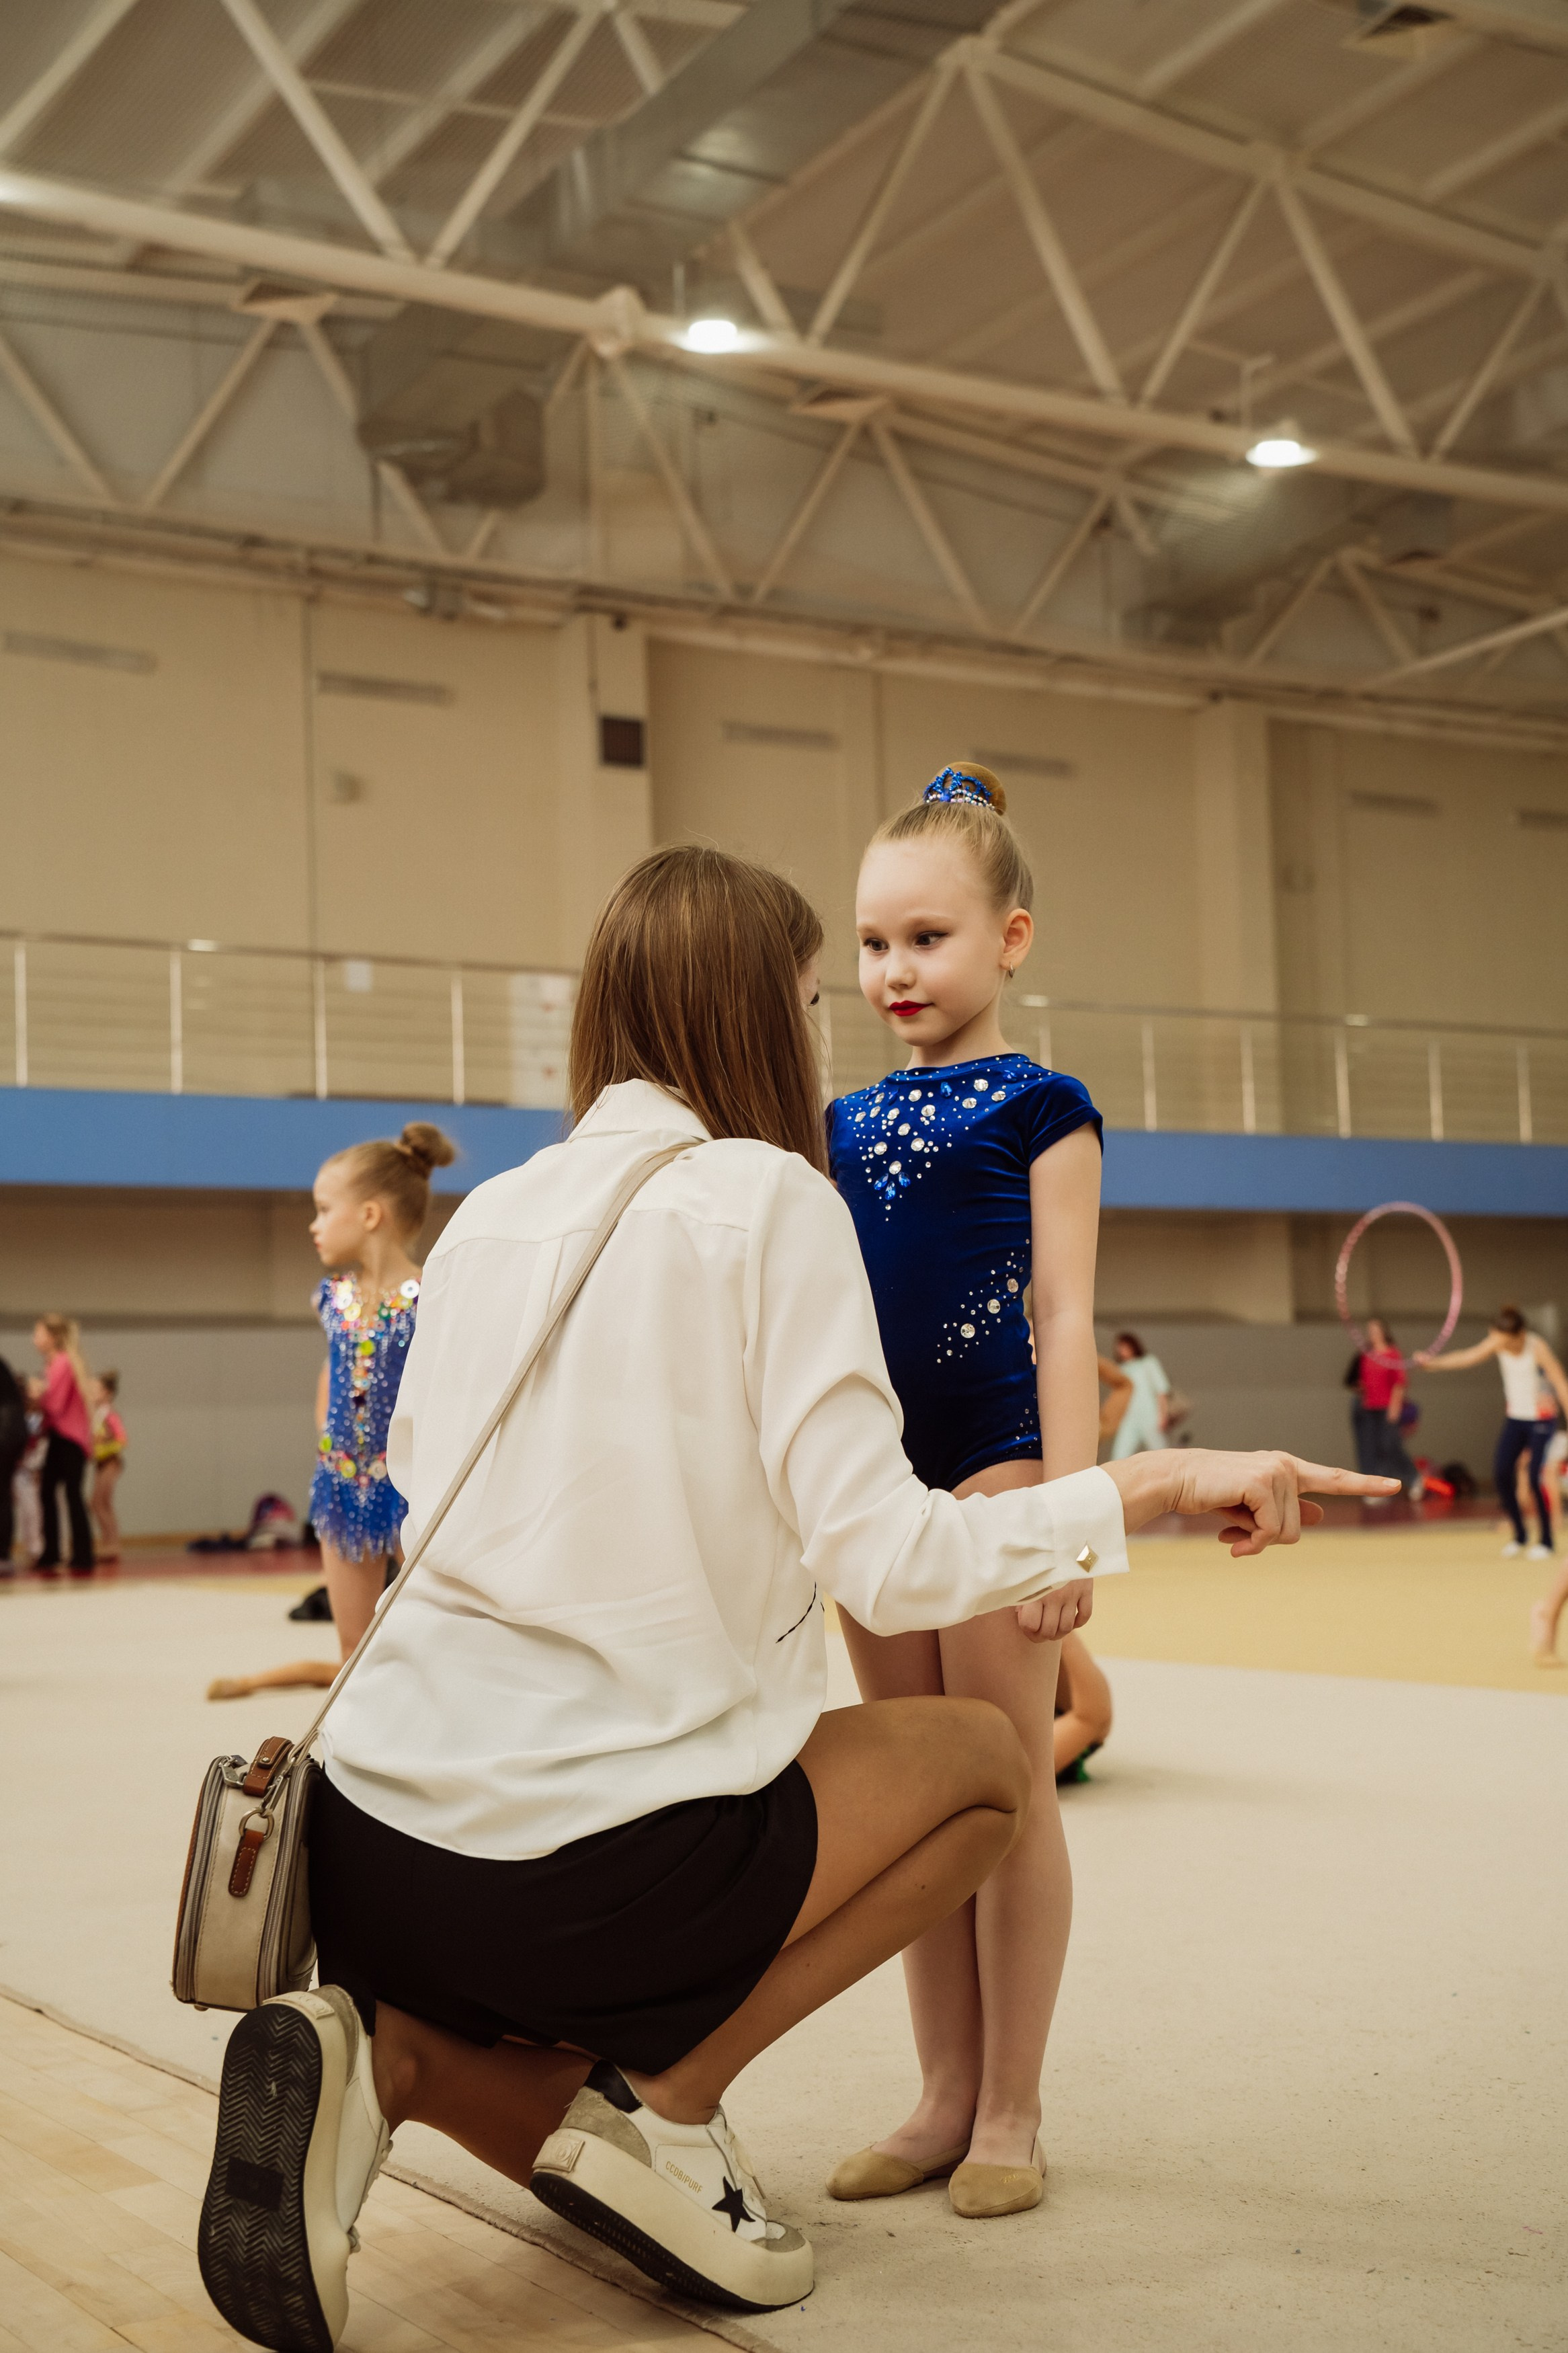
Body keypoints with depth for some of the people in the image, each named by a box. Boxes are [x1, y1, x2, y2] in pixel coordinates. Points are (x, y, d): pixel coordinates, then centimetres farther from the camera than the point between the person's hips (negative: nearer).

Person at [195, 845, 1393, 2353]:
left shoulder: (484, 1216, 12)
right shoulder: (769, 1198, -6)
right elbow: (883, 1560, -12)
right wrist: (1154, 1484, -2)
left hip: (370, 1842, 7)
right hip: (587, 1863, -6)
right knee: (981, 1761, 19)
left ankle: (382, 2057, 0)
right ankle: (661, 2096, 3)